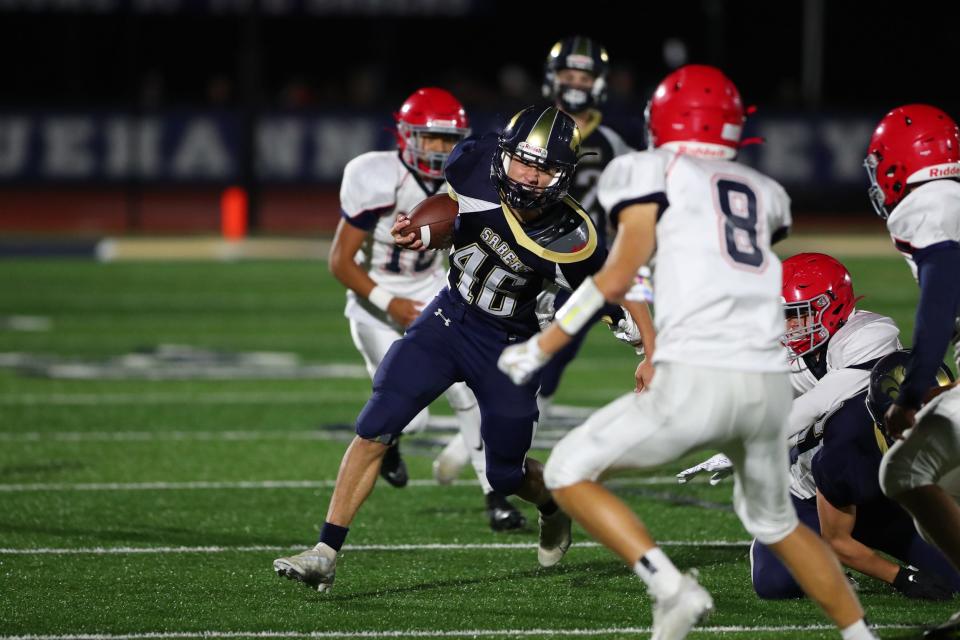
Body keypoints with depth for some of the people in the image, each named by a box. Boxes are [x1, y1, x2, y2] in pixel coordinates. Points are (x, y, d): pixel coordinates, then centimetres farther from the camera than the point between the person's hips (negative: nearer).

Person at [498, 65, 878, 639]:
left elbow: (617, 278, -2)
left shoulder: (654, 172, 6)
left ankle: (673, 589, -6)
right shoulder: (765, 193, 22)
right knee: (776, 521, 28)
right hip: (770, 384, 6)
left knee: (569, 473, 9)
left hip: (696, 378, -6)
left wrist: (540, 349, 4)